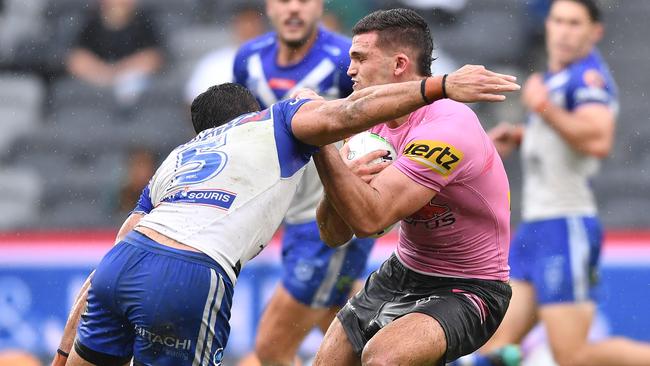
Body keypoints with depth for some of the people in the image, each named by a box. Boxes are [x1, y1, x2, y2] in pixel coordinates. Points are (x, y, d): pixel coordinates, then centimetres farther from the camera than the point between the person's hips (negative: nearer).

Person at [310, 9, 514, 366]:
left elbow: (370, 217, -33)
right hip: (403, 271, 9)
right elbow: (334, 235, -3)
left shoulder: (446, 129, -25)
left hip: (466, 291, -9)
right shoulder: (374, 124, 1)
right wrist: (344, 182, -24)